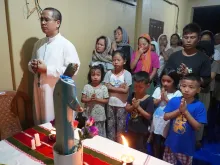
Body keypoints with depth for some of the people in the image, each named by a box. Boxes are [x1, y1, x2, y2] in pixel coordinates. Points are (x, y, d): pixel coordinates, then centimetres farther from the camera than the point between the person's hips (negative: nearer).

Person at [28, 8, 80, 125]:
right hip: (40, 91, 6)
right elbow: (31, 63, 21)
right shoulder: (38, 44, 10)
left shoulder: (66, 45, -11)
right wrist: (33, 66, -4)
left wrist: (47, 69, -20)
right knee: (41, 125, 20)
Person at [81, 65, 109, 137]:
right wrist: (90, 99, -21)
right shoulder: (87, 87, -3)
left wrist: (97, 99, -18)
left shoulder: (104, 88, -6)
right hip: (88, 115, 1)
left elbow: (106, 101, -5)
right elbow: (82, 99, -4)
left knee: (100, 133, 13)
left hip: (99, 116, -1)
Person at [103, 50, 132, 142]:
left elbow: (126, 90, -14)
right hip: (110, 104, 3)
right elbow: (106, 87, -8)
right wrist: (120, 87, -13)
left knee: (121, 127, 9)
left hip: (121, 105, -2)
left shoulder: (127, 74, -8)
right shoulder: (109, 73, 0)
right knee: (110, 126, 14)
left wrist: (112, 88, -11)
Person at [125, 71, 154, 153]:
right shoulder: (132, 95, -5)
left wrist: (138, 107, -24)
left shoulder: (149, 99, -19)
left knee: (140, 151, 17)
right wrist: (133, 106, -23)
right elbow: (127, 108, -4)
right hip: (131, 128, 5)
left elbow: (148, 116, -19)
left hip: (142, 131, -5)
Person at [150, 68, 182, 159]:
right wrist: (161, 98, -15)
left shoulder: (177, 94, -10)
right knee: (156, 144, 20)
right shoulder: (158, 90, 0)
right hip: (156, 123, 4)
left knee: (165, 146, 12)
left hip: (168, 124, -3)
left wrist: (166, 98, -18)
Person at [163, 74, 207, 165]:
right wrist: (179, 110, -22)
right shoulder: (174, 101, -8)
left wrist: (185, 111, -24)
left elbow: (197, 127, -15)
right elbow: (165, 117, -8)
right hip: (171, 143, 2)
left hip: (187, 146, -2)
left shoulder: (199, 106, -14)